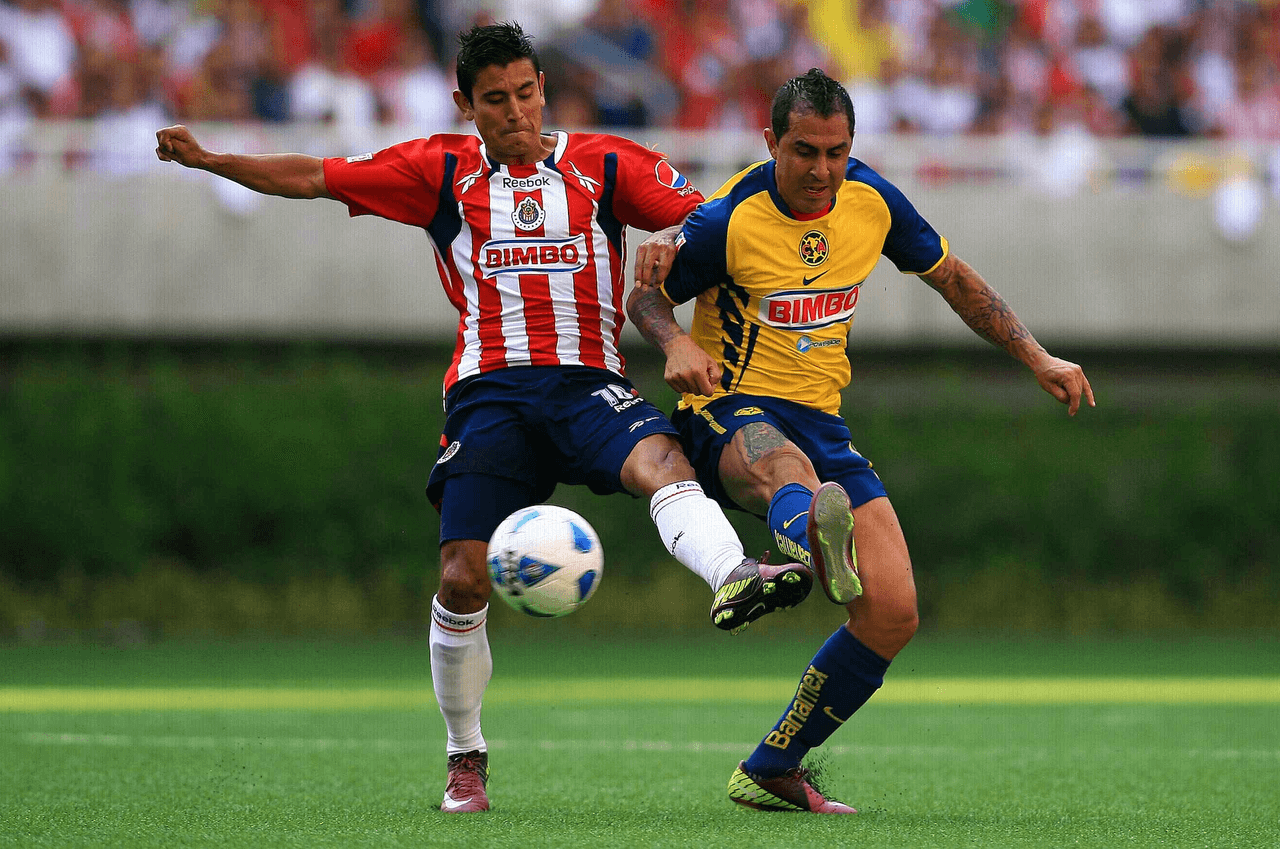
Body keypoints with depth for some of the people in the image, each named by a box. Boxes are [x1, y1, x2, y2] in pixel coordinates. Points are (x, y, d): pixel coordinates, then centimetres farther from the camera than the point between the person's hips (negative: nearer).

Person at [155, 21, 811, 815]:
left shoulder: (605, 164, 11)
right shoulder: (443, 171, 12)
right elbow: (314, 178, 14)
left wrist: (673, 242, -13)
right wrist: (209, 159, 7)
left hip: (588, 383, 0)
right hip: (490, 391, 1)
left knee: (662, 461, -34)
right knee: (464, 578, -8)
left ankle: (735, 578, -60)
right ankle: (466, 759, 11)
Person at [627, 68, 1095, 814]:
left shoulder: (872, 201, 1)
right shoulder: (730, 221, -12)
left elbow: (952, 277, 16)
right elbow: (646, 296, 0)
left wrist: (1038, 359, 11)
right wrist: (676, 344, -23)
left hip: (820, 419, 5)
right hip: (728, 415, -5)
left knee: (893, 615, -7)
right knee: (788, 470, -43)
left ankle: (772, 771, 7)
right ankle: (817, 547, -82)